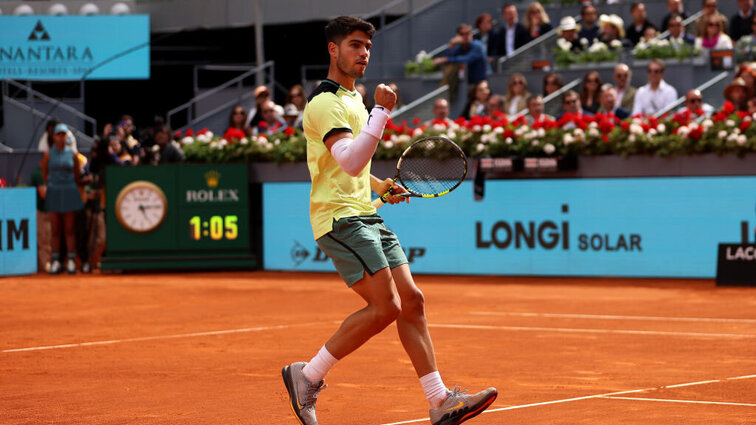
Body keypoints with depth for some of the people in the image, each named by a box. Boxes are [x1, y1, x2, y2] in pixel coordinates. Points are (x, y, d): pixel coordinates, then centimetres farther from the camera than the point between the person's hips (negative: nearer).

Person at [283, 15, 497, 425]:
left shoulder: (353, 99, 20)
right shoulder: (325, 103, -12)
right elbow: (350, 162, -25)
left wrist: (379, 185, 17)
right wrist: (381, 113, -29)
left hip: (366, 216, 10)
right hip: (339, 218, -10)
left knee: (411, 301, 2)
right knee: (385, 307, -15)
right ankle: (307, 375, -3)